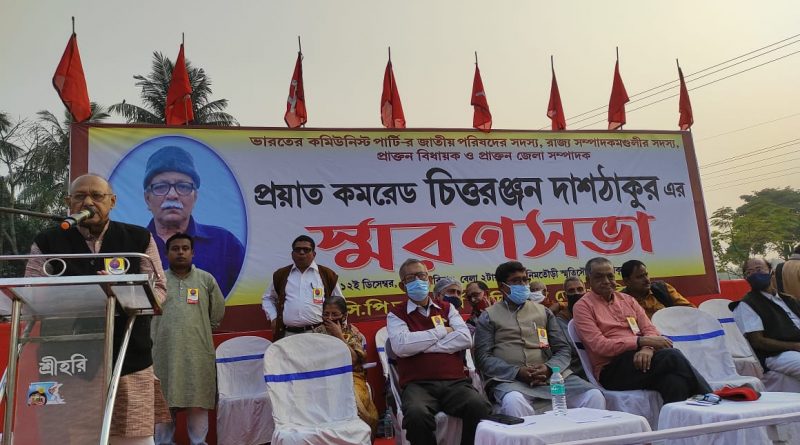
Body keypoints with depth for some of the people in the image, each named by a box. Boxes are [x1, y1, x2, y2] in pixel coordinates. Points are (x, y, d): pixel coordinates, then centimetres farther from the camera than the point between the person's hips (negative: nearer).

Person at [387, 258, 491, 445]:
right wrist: (441, 331, 0)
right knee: (417, 414, -35)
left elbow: (465, 339, 1)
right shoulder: (396, 314, 10)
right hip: (418, 384, -2)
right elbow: (401, 347, -10)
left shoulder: (447, 308, 19)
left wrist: (421, 346, -5)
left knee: (480, 407, -29)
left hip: (455, 382, 2)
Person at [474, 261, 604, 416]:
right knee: (513, 401, -39)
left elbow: (563, 349, 15)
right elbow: (483, 357, 1)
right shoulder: (489, 317, 11)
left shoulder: (543, 311, 21)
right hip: (509, 379, -3)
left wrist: (549, 368, -8)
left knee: (594, 395, -20)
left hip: (550, 375, 3)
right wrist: (517, 372, -15)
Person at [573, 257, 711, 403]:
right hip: (612, 370, -5)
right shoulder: (583, 306, 1)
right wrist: (642, 341, -19)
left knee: (673, 378, -33)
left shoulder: (627, 299, 20)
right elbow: (599, 346, -11)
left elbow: (650, 329, 9)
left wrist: (647, 348, -16)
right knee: (672, 356, -28)